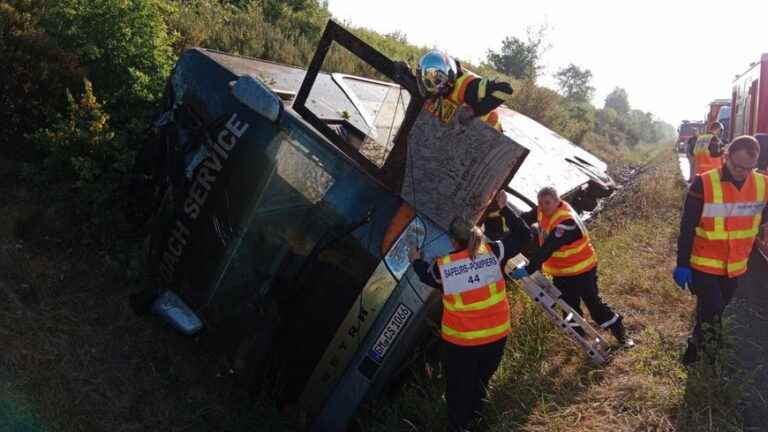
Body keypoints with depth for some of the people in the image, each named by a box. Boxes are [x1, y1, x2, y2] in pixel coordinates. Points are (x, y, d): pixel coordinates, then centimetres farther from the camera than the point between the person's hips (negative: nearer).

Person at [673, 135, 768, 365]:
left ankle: (696, 345, 39)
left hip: (735, 267, 4)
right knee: (711, 312, -5)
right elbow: (687, 227, -13)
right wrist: (682, 264, -12)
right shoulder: (704, 184, -18)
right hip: (704, 265, -4)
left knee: (715, 311, 18)